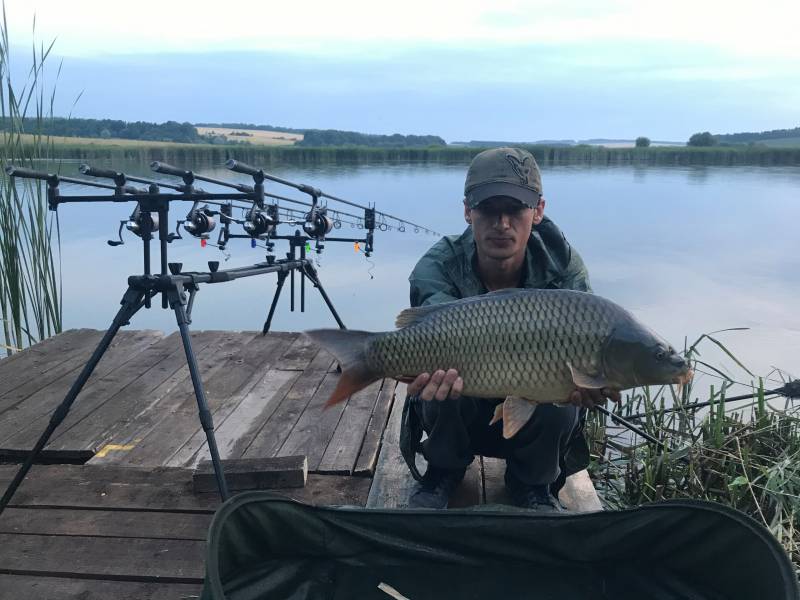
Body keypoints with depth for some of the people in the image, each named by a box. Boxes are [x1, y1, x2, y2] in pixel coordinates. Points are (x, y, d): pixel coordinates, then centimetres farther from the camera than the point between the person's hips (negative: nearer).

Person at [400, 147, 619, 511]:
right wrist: (437, 370, -64)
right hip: (458, 415, 0)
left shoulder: (563, 266, -17)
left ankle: (533, 482, 4)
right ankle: (443, 472, 2)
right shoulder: (437, 268, -22)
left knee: (560, 405, -31)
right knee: (443, 385, -32)